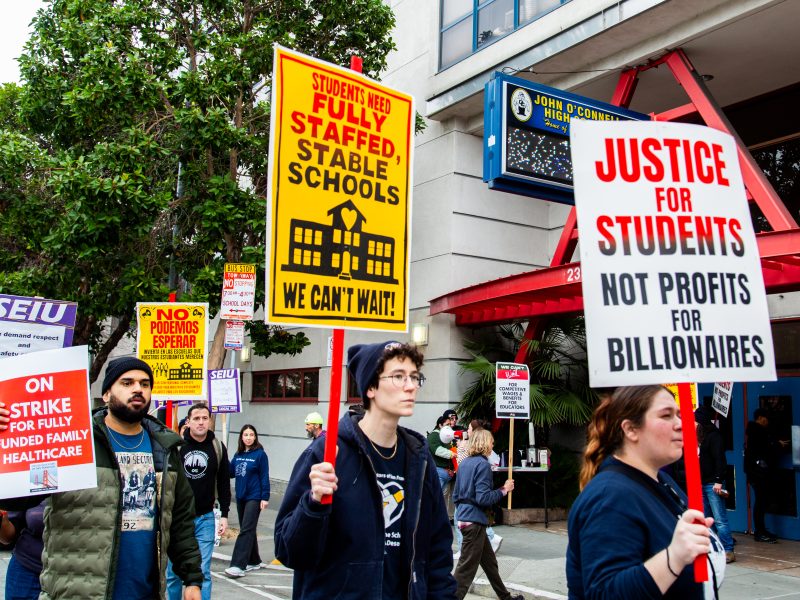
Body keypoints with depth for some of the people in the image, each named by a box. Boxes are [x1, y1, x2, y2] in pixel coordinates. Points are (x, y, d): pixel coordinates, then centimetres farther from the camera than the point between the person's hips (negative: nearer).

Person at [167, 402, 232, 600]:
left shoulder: (218, 447, 0)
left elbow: (224, 483, 8)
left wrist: (224, 514, 4)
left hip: (205, 519, 1)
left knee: (203, 572, 2)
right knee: (173, 571, 9)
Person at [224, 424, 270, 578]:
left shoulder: (260, 454, -8)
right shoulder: (238, 454, 8)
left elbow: (265, 477, -9)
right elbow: (230, 472, 9)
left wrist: (265, 497, -13)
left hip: (254, 497, -7)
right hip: (240, 496, 7)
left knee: (246, 530, -10)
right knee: (247, 530, 15)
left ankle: (238, 566, -13)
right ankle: (254, 561, 27)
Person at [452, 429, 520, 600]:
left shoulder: (464, 463, 11)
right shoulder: (482, 464, -15)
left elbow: (455, 495, 15)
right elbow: (483, 498, -21)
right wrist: (503, 490, -10)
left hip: (464, 518, 10)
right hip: (475, 521, -10)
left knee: (489, 561, 21)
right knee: (466, 568, -5)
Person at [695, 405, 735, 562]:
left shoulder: (714, 436, -6)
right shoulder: (700, 437, 18)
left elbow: (719, 459, -14)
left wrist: (718, 481, -21)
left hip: (712, 484, -9)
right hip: (701, 483, 9)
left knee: (720, 519, -8)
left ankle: (728, 551, -5)